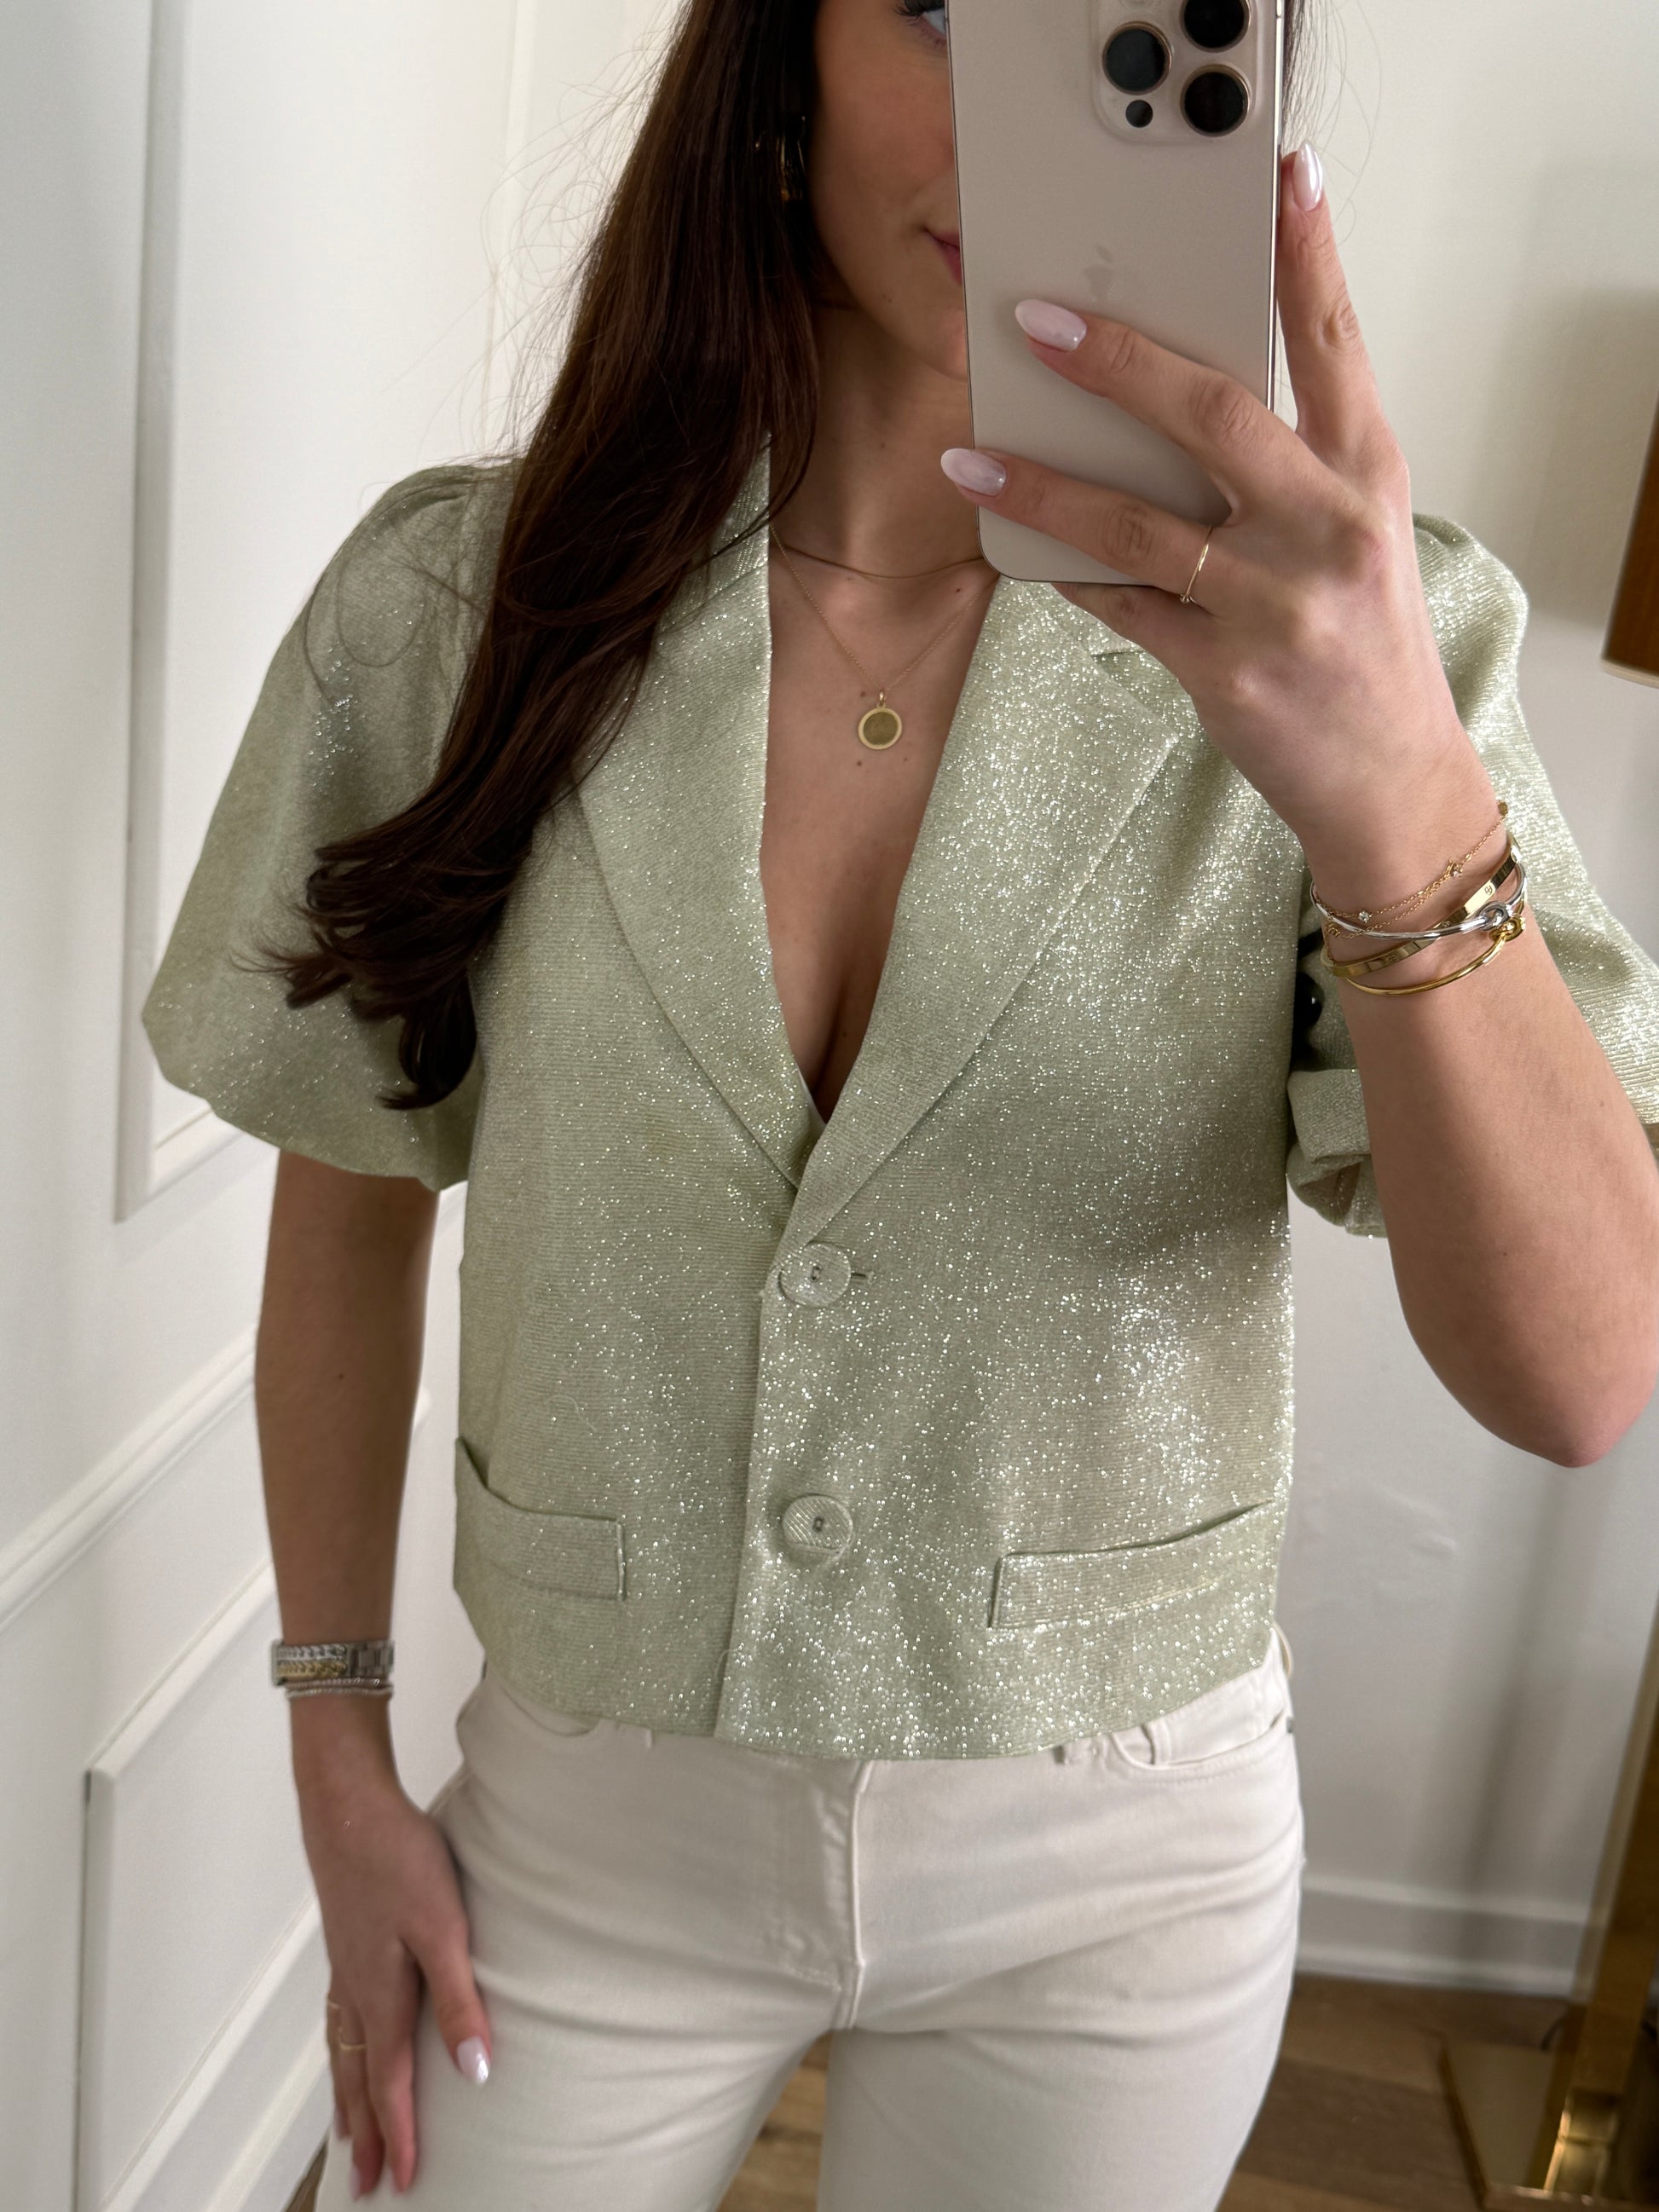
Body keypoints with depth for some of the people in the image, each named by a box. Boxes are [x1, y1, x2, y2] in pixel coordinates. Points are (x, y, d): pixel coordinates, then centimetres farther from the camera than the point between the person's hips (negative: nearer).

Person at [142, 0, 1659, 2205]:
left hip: (1114, 1868, 1)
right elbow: (351, 1198, 0)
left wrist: (1402, 810, -39)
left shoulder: (1334, 633, -14)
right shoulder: (461, 598, -11)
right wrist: (338, 1760, 2)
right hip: (596, 1813, 1)